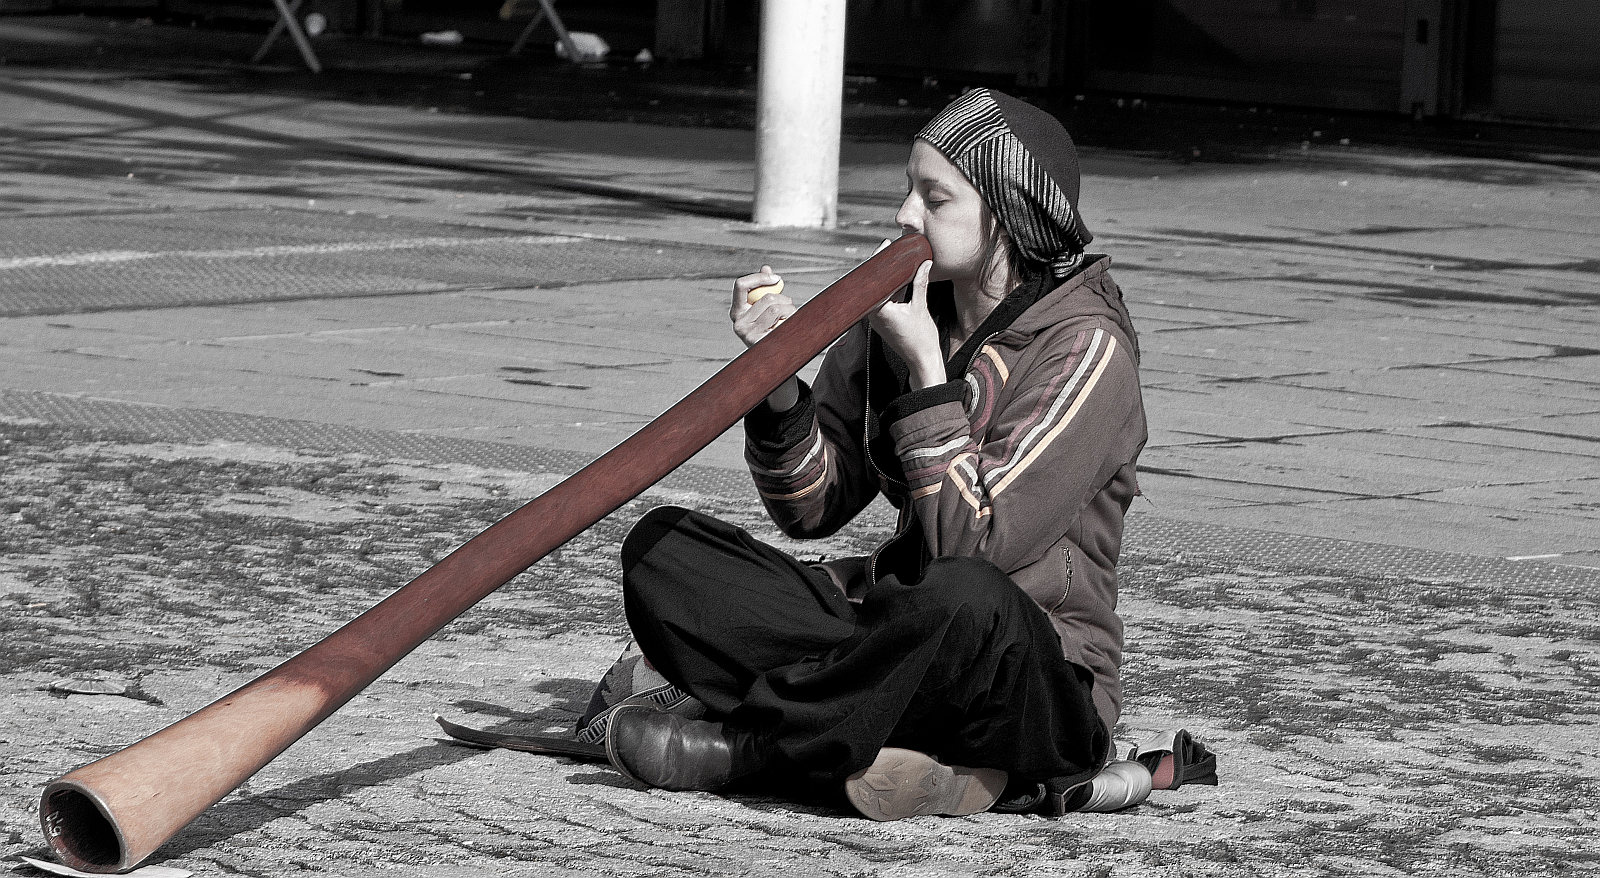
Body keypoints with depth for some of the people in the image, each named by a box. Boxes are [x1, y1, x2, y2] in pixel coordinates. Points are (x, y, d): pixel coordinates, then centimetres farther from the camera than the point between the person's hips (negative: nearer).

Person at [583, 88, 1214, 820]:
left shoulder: (1086, 347, -11)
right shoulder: (904, 312, 7)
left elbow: (973, 543, -21)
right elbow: (814, 506, 8)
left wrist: (926, 369, -18)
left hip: (1045, 684, -6)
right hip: (897, 625, 6)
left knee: (962, 597, -41)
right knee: (661, 548, -6)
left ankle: (730, 744, -22)